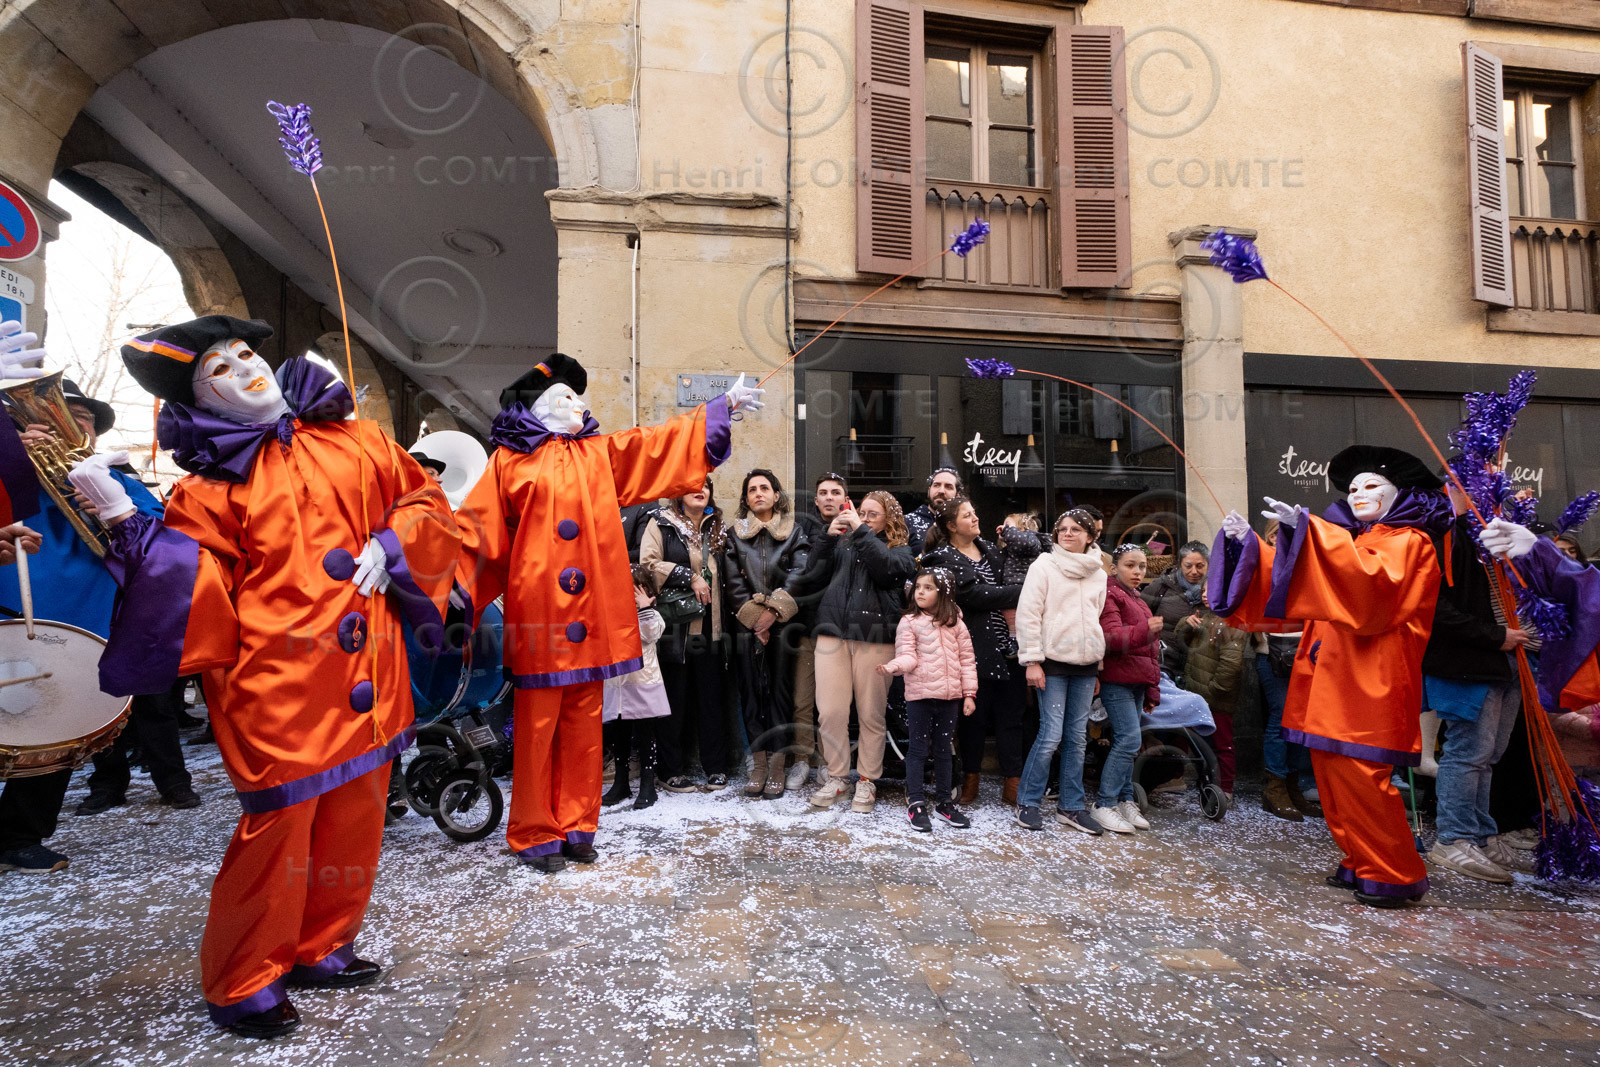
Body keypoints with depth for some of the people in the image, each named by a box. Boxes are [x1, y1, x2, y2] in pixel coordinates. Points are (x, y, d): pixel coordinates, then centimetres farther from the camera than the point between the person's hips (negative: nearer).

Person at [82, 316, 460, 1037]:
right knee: (277, 828, -1)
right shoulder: (212, 487, 0)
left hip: (365, 679, 5)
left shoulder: (354, 443, 10)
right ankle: (244, 985, 22)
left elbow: (425, 501, 16)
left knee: (354, 821, 15)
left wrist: (391, 546, -1)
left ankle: (320, 949, 36)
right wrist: (126, 520, -18)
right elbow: (193, 592, -7)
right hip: (278, 685, -5)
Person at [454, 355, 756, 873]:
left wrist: (724, 404, 13)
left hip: (591, 615, 4)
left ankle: (574, 826, 20)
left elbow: (663, 443, 16)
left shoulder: (600, 454, 16)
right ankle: (534, 835, 14)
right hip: (537, 614, -4)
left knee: (583, 724, 9)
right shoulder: (509, 460, 4)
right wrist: (454, 586, -11)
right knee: (537, 726, 1)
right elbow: (476, 531, 2)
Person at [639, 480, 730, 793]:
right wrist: (690, 577, -12)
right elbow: (647, 564, -11)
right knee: (674, 697, 1)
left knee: (711, 695, 5)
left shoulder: (716, 528, 16)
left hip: (709, 625, 4)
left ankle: (715, 768, 14)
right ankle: (671, 771, 12)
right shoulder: (662, 524, 1)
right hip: (674, 624, -4)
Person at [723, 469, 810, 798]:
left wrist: (773, 610, -12)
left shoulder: (794, 530, 9)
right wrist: (753, 616, -7)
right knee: (751, 690, 0)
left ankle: (777, 765, 2)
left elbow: (799, 574, -3)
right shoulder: (735, 533, 12)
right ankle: (758, 765, 6)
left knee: (781, 689, -3)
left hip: (783, 623, -1)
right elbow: (733, 581, 3)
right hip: (746, 623, 1)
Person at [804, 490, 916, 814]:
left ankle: (867, 781, 18)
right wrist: (828, 536, 2)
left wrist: (861, 532, -8)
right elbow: (810, 575, 10)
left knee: (871, 715, 2)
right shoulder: (842, 543, 19)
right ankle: (837, 777, 16)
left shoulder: (899, 549, 13)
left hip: (875, 638, -2)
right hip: (833, 633, 2)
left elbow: (887, 568, -11)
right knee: (830, 713, -1)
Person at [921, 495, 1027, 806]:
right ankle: (970, 780, 21)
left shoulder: (990, 551, 17)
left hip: (1008, 645, 5)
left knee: (1012, 715, 4)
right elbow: (975, 594, -15)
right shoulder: (944, 557, -4)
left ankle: (1013, 785, 11)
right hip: (977, 649, -5)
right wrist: (1020, 590, -11)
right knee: (975, 715, 5)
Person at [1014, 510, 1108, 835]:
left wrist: (1098, 666, 16)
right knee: (1050, 735, -7)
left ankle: (1071, 806, 18)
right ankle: (1027, 802, 8)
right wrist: (1032, 660, -11)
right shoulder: (1044, 566, -2)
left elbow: (1098, 619, 19)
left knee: (1078, 737, 7)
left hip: (1085, 665, 5)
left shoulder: (1098, 574, 14)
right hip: (1053, 661, -5)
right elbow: (1028, 614, -6)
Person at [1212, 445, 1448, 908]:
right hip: (1329, 680, 7)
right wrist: (1246, 542, -1)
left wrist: (1307, 529, -27)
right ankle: (1361, 863, 17)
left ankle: (1396, 875, 3)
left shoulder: (1409, 542, 1)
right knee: (1332, 774, 6)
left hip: (1369, 683, -7)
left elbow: (1373, 579, -21)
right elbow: (1291, 584, 15)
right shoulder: (1345, 543, 22)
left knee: (1359, 775, -10)